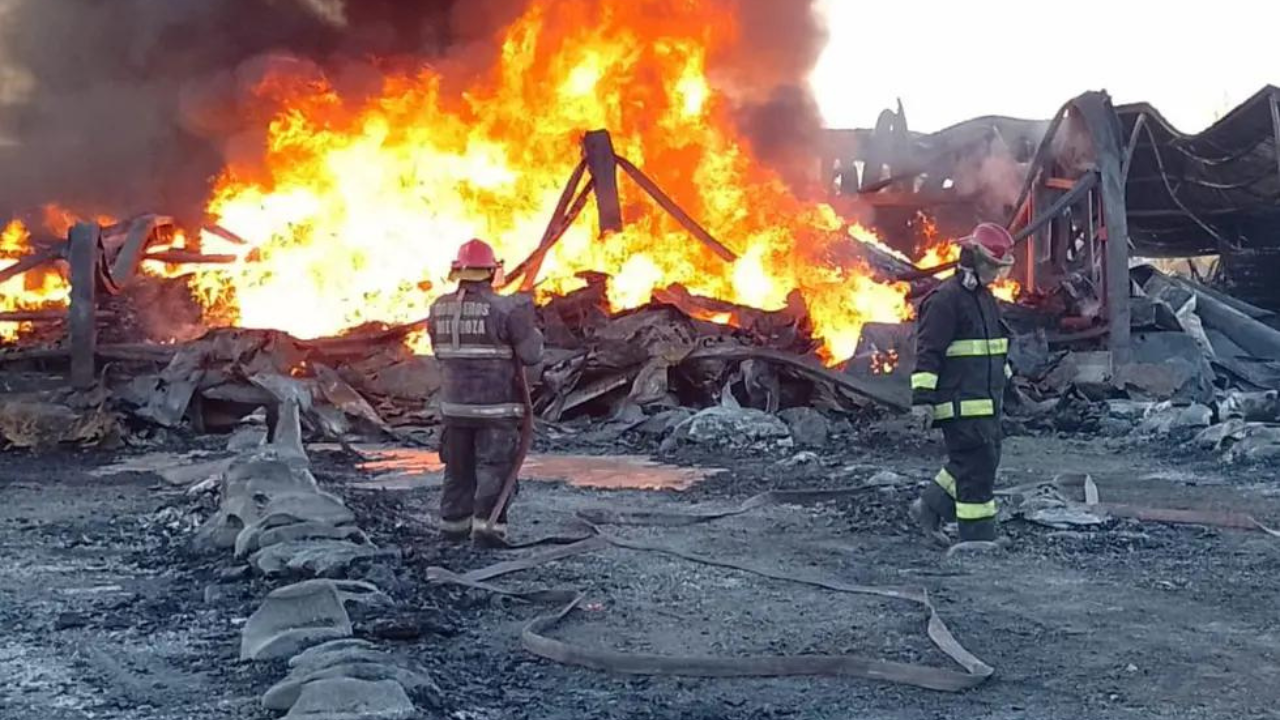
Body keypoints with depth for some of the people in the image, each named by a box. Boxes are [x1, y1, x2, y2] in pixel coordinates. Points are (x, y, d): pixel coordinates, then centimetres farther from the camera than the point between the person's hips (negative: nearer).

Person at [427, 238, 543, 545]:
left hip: (454, 404, 5)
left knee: (459, 467, 16)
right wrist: (530, 322, 5)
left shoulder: (439, 309, 1)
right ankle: (487, 524, -3)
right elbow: (531, 354, -11)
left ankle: (453, 522, 22)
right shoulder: (505, 309, -13)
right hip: (495, 406, -5)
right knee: (494, 467, 3)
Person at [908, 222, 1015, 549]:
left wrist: (1002, 387, 32)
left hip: (986, 401, 10)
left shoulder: (985, 298, 18)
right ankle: (978, 536, 1)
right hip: (960, 403, -10)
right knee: (977, 464, -7)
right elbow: (928, 353, -17)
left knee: (986, 460, 13)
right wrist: (923, 398, -20)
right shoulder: (945, 299, -13)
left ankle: (930, 507, 27)